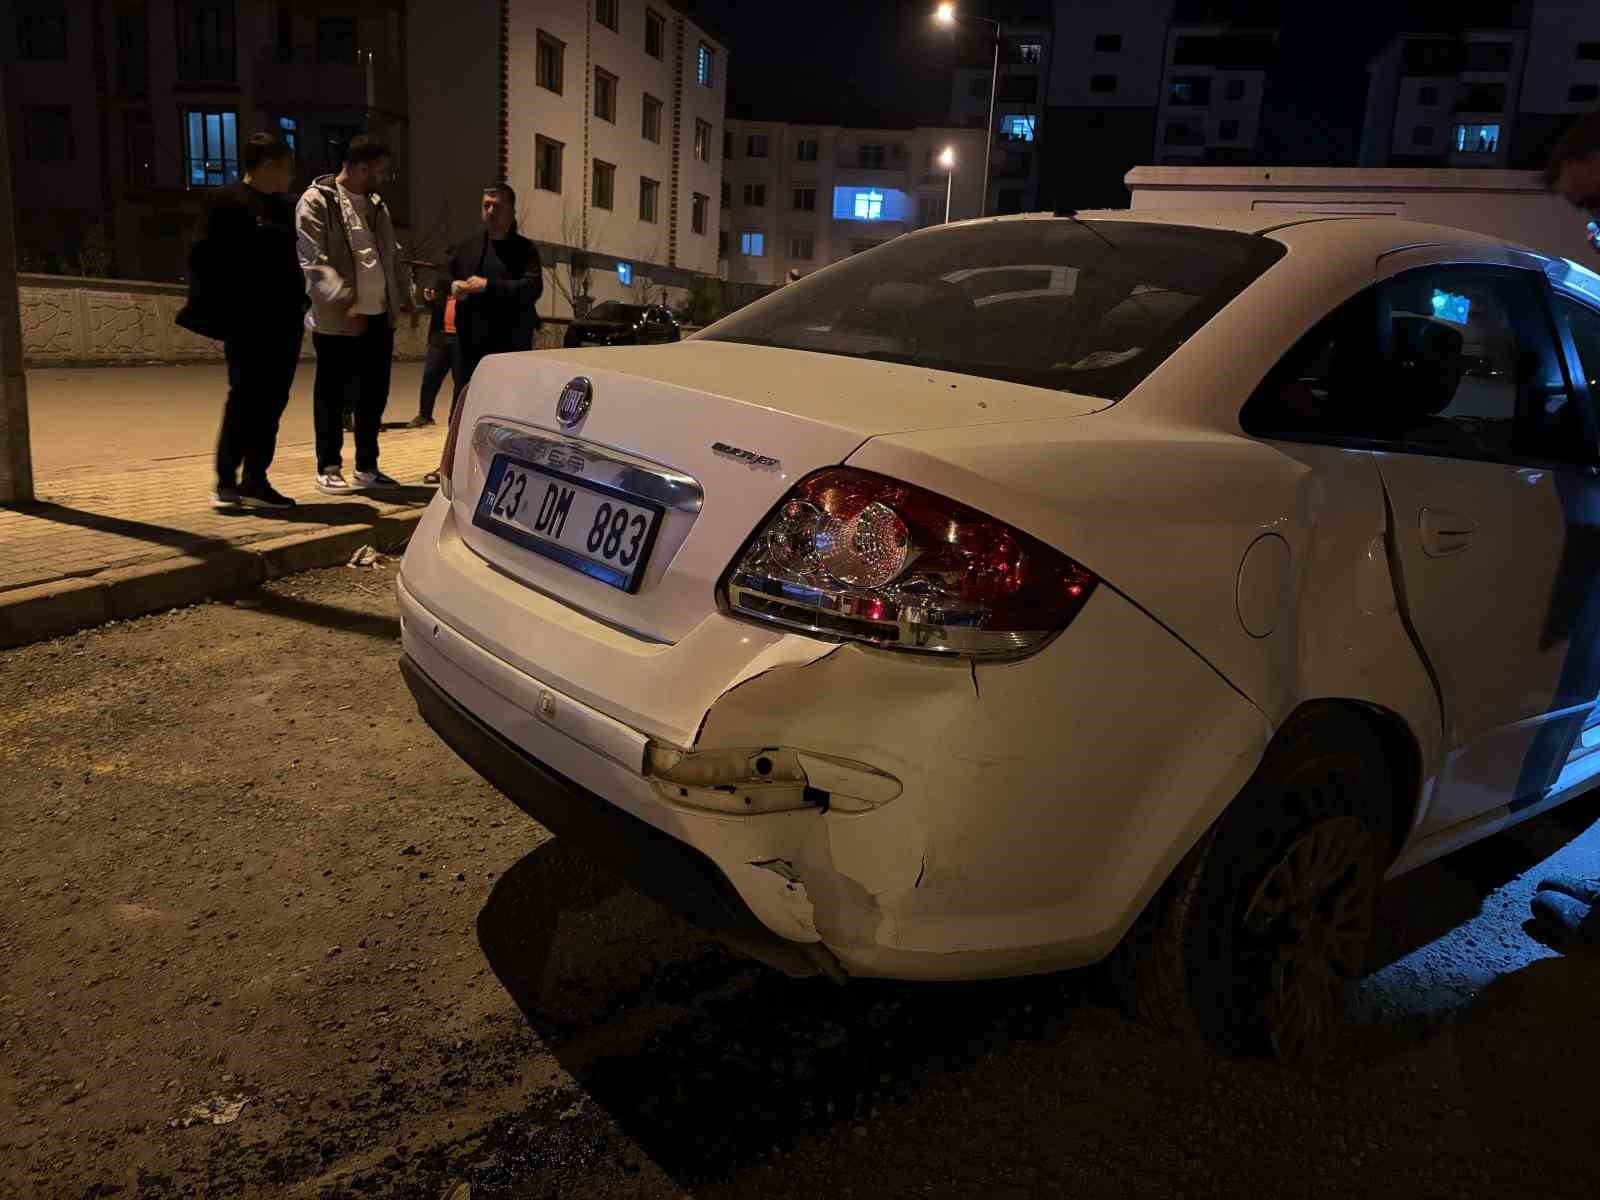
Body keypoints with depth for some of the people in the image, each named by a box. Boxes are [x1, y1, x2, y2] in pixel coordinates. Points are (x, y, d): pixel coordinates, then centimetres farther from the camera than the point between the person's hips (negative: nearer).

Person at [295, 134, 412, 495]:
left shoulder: (377, 205, 16)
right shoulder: (316, 202, -7)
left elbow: (394, 255, 21)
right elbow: (313, 262, -15)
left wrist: (405, 296, 8)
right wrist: (346, 303, -22)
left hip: (380, 316, 7)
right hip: (337, 319, -7)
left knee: (374, 395, 10)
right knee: (332, 395, 3)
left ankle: (367, 467, 21)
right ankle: (328, 469, 11)